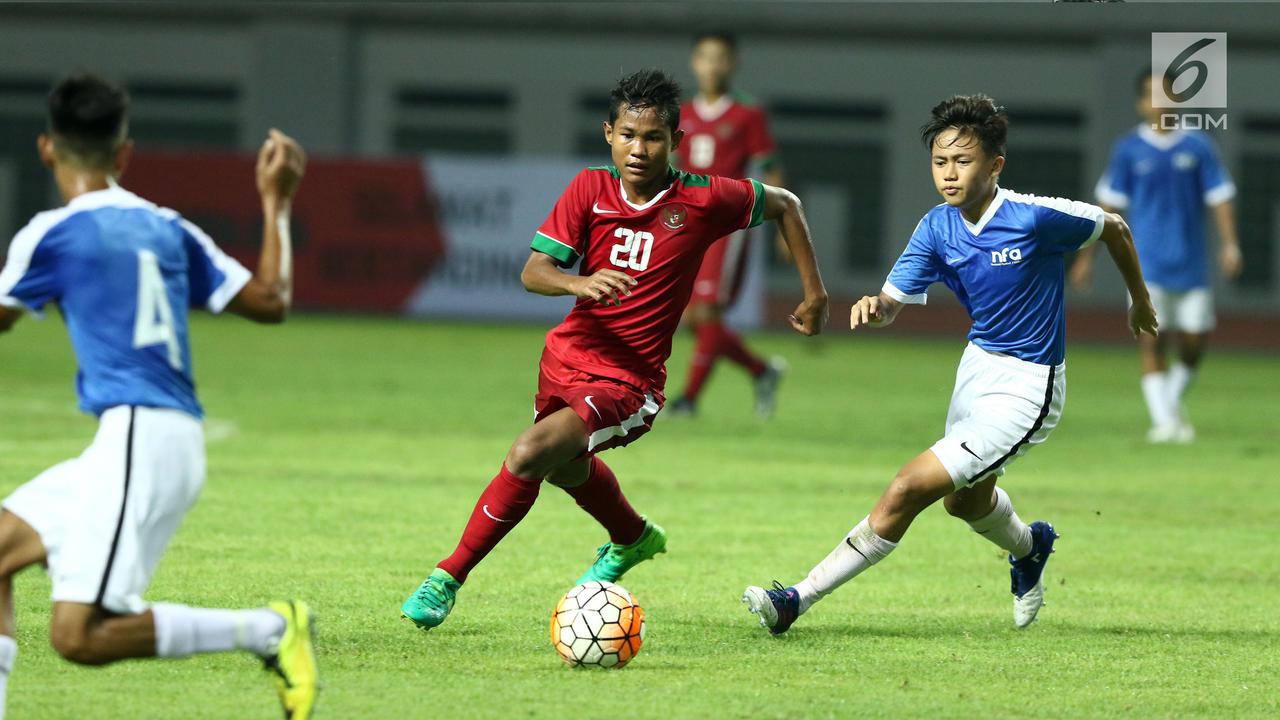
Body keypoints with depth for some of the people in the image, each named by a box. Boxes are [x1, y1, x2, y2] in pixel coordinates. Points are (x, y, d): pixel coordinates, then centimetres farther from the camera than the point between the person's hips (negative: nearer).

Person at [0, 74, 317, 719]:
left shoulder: (53, 235, -5)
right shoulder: (166, 228, 12)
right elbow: (269, 301, 16)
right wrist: (275, 204, 27)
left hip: (139, 438, -9)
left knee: (79, 636, -15)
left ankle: (269, 628, -13)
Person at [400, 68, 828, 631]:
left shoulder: (703, 200, -13)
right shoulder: (590, 190, -7)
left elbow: (784, 205, 4)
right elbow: (532, 272, -12)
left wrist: (814, 294, 5)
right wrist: (579, 283, -34)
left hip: (628, 383, -5)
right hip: (566, 355, 5)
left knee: (529, 455, -26)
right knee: (568, 466, 32)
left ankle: (449, 577, -10)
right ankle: (634, 538, 64)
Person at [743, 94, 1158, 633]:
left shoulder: (1035, 216, -22)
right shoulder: (938, 228, -7)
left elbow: (1113, 227, -6)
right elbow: (894, 300, -11)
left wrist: (1140, 301, 9)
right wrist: (873, 307, -36)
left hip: (1025, 388, -8)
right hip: (978, 363, 8)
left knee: (909, 488, -17)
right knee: (965, 499, 30)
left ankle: (798, 600, -13)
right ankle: (1029, 548, 64)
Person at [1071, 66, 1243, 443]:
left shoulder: (1197, 146, 4)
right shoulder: (1128, 149, 2)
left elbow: (1220, 195, 3)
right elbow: (1110, 203, 6)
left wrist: (1230, 244, -9)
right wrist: (1087, 255, 6)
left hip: (1191, 264, 1)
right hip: (1147, 264, -1)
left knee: (1195, 342, 3)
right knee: (1151, 341, -9)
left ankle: (1173, 402, 27)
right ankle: (1163, 421, -6)